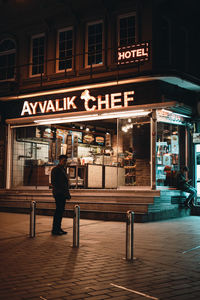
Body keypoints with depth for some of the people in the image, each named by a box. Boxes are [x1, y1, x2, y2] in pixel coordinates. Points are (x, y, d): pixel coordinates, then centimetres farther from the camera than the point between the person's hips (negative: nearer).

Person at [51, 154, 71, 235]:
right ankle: (55, 229, -4)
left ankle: (58, 228, 15)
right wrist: (57, 191, -19)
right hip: (58, 194, -9)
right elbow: (53, 182, -13)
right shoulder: (55, 170, -7)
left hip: (63, 194, 9)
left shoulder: (63, 170, 19)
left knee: (61, 211, 9)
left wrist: (68, 194, 16)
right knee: (58, 210, -9)